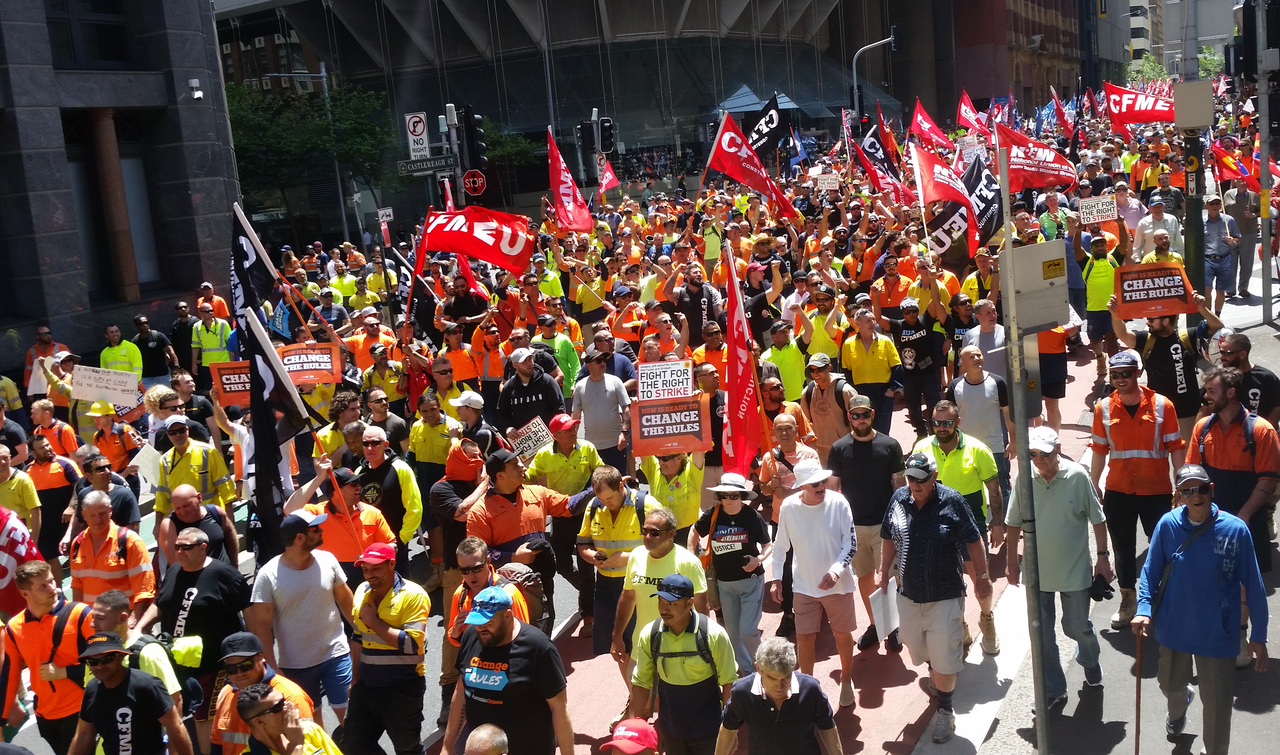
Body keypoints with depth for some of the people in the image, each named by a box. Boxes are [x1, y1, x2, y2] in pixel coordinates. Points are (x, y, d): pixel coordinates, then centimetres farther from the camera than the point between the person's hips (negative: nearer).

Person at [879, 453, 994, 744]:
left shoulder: (952, 501, -16)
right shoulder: (898, 498, -5)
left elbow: (973, 541, -7)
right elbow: (889, 540, 8)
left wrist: (982, 576, -3)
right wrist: (884, 574, 10)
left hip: (945, 595, -4)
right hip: (908, 593, 4)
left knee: (944, 658, 1)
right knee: (916, 645, 22)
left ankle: (945, 710, 21)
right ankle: (934, 675, 54)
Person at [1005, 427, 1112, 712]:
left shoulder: (1078, 476, -16)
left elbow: (1097, 519, -4)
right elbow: (1014, 523, 1)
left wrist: (1103, 557, -3)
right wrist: (1011, 561, 4)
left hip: (1075, 570, -2)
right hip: (1036, 570, 2)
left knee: (1078, 627, 14)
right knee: (1041, 634, 9)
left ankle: (1089, 662, 48)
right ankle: (1053, 690, 27)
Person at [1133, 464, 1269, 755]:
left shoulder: (1235, 529, -16)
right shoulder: (1168, 524, -12)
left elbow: (1253, 586, -9)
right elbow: (1151, 571, -4)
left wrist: (1258, 636, -5)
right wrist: (1144, 609, -19)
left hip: (1218, 633, -2)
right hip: (1174, 626, 2)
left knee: (1217, 702, 6)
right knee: (1171, 684, 25)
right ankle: (1178, 709, 61)